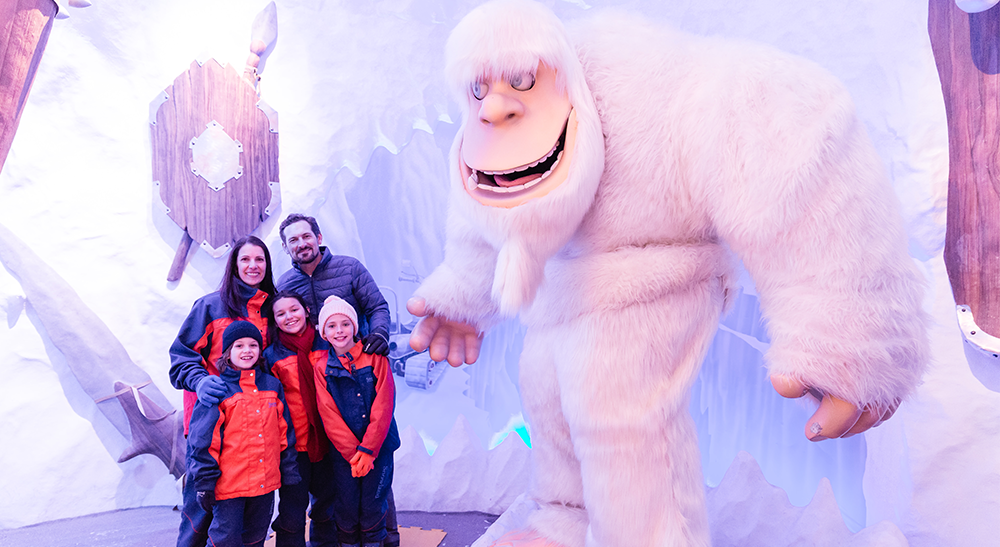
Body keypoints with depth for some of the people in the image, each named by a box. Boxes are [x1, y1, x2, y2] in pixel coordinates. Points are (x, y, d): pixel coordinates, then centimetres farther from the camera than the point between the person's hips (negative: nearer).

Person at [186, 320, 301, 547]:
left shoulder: (272, 385, 7)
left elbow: (285, 433, 11)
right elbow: (204, 440, -8)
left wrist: (289, 473, 11)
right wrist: (205, 483, -10)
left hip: (266, 483, 5)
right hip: (228, 484, -4)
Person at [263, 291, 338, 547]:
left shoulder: (326, 344, 3)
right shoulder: (271, 355, -2)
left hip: (326, 440, 2)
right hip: (293, 444, -2)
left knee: (326, 506, 15)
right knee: (292, 512, 1)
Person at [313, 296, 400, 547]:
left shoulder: (375, 358, -3)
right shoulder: (321, 368, 1)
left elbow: (384, 406, -7)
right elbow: (329, 417, -3)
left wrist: (367, 449, -12)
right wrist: (352, 453, -11)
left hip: (379, 446, -1)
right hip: (343, 450, 1)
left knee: (373, 505, 2)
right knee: (347, 506, 4)